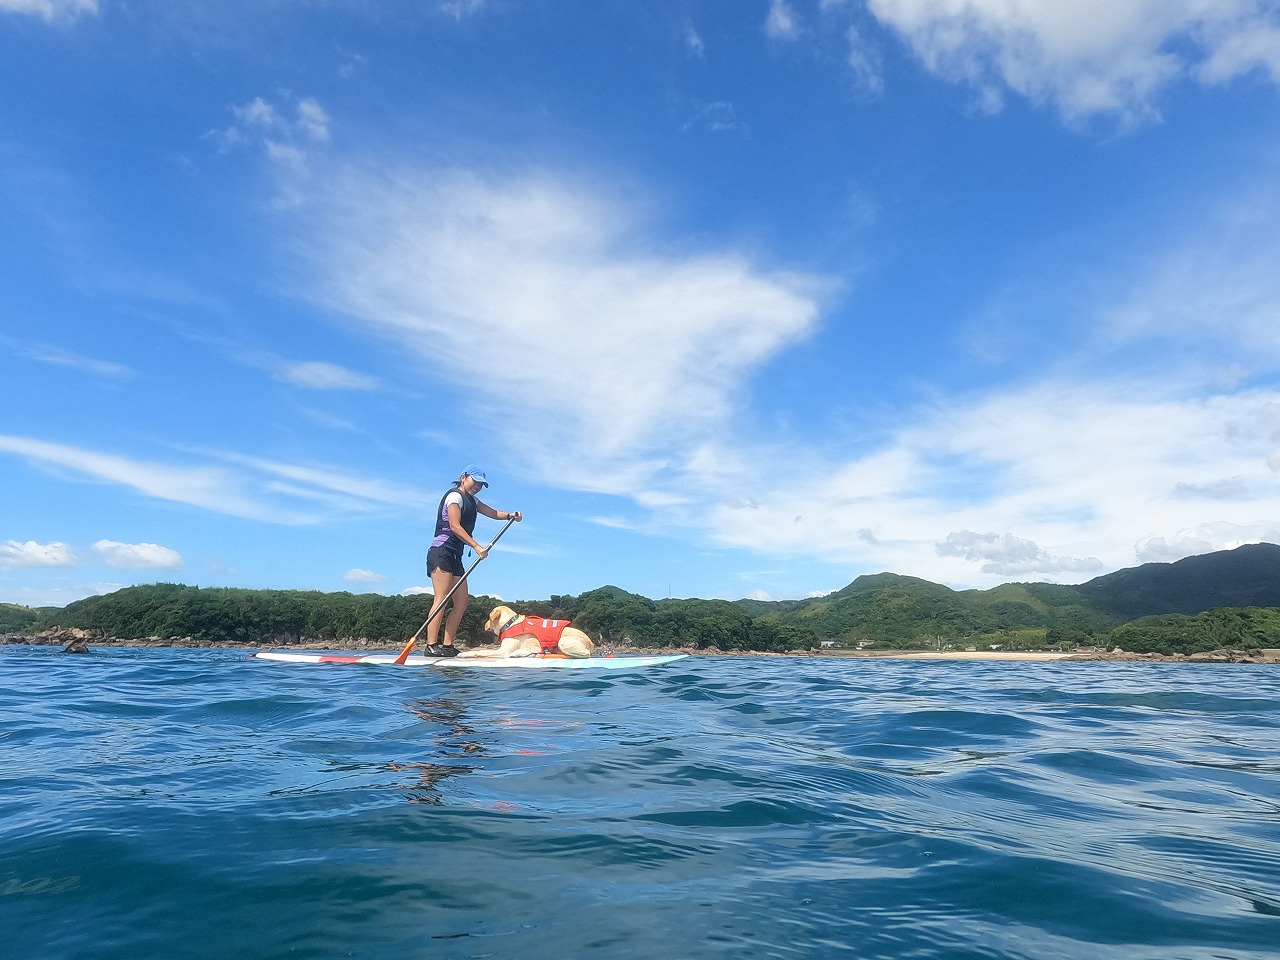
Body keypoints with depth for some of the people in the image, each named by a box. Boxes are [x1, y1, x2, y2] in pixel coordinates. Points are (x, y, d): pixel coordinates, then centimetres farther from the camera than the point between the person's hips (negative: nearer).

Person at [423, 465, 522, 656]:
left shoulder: (471, 501, 23)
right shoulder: (455, 496, -6)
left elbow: (492, 513, 17)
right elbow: (454, 526, -17)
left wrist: (509, 515, -4)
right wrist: (477, 547, -23)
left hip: (455, 556, 10)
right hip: (442, 552, -10)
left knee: (462, 601, 5)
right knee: (441, 599, -16)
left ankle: (447, 645, 6)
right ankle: (431, 645, -18)